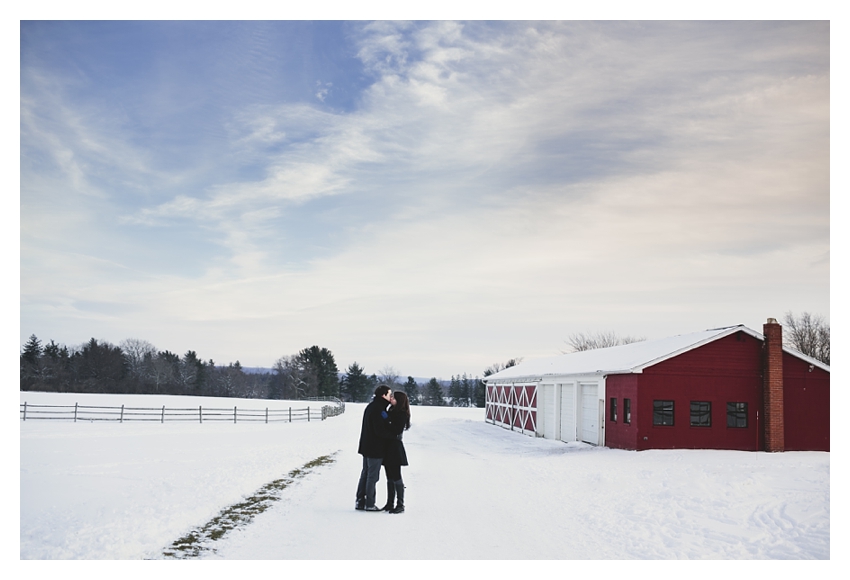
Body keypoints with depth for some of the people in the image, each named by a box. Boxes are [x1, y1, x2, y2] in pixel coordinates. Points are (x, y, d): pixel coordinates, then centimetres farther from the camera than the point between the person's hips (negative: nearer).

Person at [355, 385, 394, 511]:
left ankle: (360, 501, 20)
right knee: (372, 476, -1)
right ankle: (369, 504, 5)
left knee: (365, 473, 15)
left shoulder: (371, 406, 12)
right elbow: (380, 431, -24)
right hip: (375, 448, -10)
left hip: (367, 447, 10)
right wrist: (394, 435, -12)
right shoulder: (378, 409, -21)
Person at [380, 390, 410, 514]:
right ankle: (390, 504, 18)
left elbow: (397, 430, -20)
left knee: (396, 477, -5)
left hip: (395, 447, -8)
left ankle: (400, 505, 1)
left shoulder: (402, 414, -11)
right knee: (390, 478, 12)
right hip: (387, 447, 8)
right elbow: (389, 428, 13)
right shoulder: (391, 411, 14)